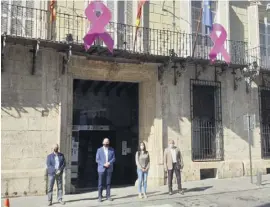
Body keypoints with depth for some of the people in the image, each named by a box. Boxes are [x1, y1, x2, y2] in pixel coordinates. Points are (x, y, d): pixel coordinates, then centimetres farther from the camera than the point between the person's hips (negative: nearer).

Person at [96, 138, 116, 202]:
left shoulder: (112, 150, 8)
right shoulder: (99, 150, 3)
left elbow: (113, 158, 5)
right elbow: (97, 159, -1)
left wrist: (109, 163, -13)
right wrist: (104, 164, -13)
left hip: (109, 168, 2)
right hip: (101, 168, -2)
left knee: (108, 183, 4)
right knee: (100, 183, -1)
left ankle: (108, 196, 12)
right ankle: (100, 197, 5)